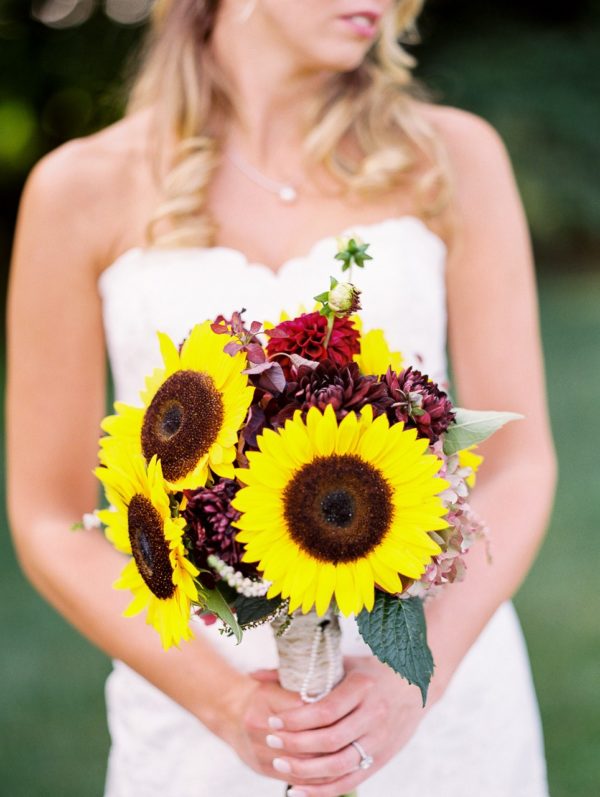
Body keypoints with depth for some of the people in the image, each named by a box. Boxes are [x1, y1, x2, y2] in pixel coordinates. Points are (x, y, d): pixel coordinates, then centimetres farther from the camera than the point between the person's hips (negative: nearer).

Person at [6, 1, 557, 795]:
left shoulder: (452, 157, -2)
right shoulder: (86, 189, -5)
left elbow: (520, 464, -4)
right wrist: (223, 701, -14)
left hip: (443, 702, 1)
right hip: (198, 710, -1)